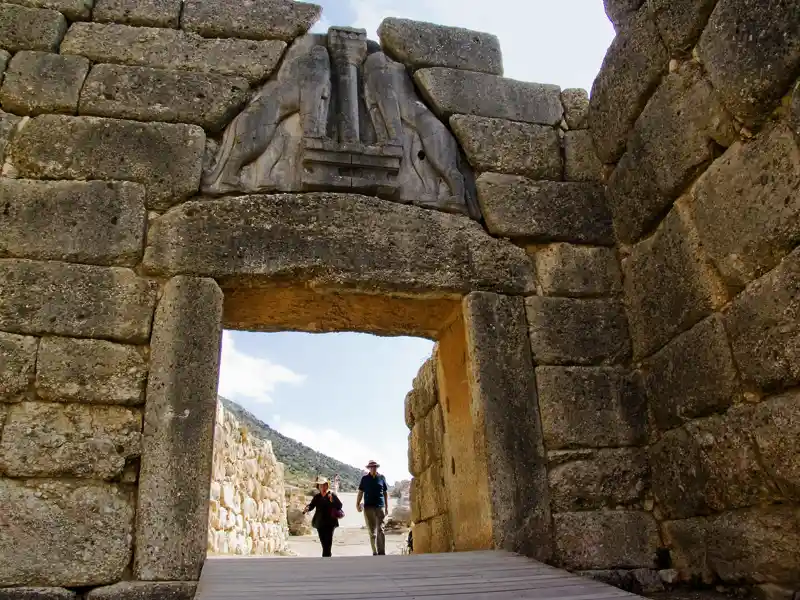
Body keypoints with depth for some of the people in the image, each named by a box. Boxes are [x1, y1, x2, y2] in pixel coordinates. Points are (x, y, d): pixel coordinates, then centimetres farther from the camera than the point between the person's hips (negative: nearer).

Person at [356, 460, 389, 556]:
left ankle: (382, 552, -2)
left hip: (380, 507, 0)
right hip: (368, 507, 0)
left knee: (380, 529, -5)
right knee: (372, 531, 5)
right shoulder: (365, 478, 5)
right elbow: (360, 492, 7)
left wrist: (387, 507, 7)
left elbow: (385, 493, 10)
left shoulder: (382, 478, 6)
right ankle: (375, 552, 12)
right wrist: (357, 504, -6)